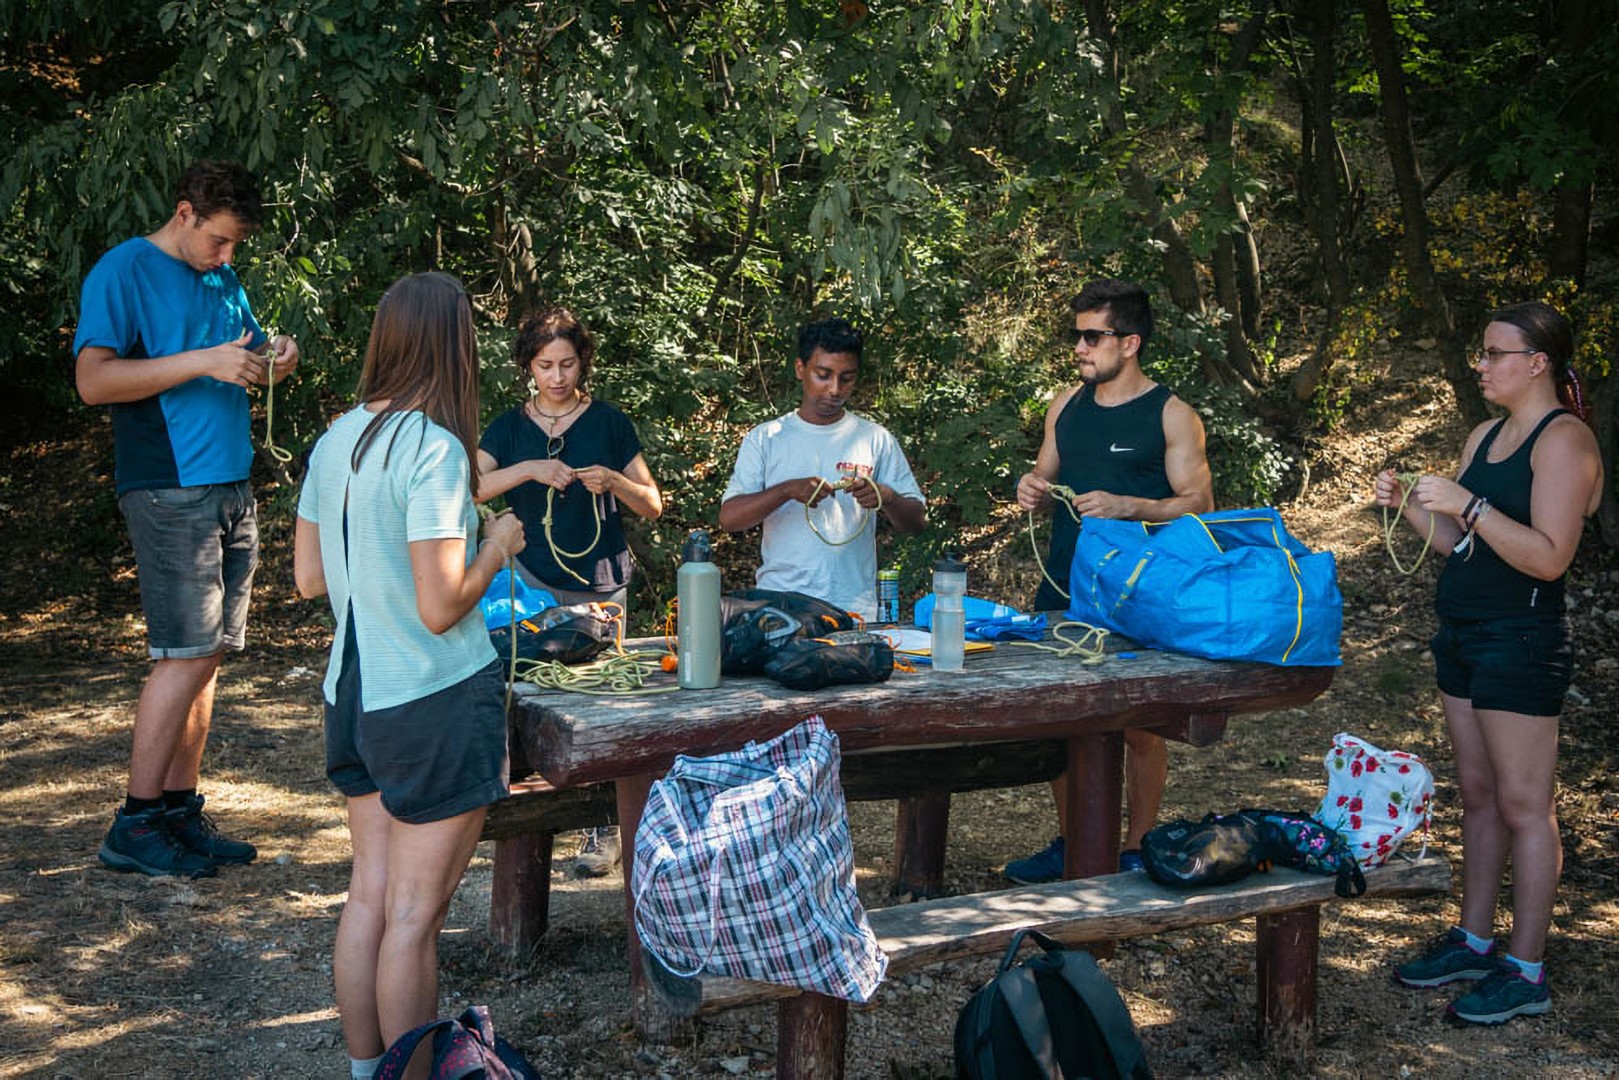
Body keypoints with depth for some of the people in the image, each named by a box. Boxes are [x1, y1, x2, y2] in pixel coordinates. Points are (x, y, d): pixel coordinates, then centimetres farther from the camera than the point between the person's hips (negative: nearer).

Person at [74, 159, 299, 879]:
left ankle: (180, 810, 13)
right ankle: (135, 827, -3)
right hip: (169, 489, -8)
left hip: (231, 488, 8)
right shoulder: (124, 271, -5)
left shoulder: (224, 278, 18)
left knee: (207, 655, 7)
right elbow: (93, 380, -15)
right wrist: (205, 362, -21)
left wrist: (269, 366, 4)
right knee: (186, 655, -11)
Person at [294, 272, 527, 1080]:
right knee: (414, 915, 2)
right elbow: (440, 609, -21)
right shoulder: (435, 449, -19)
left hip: (356, 698, 8)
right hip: (437, 706, -7)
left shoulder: (336, 439, 4)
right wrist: (496, 547, -5)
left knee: (369, 893, 15)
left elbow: (309, 578, 11)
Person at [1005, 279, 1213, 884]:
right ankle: (1071, 843, 24)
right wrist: (1033, 490, -2)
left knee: (1139, 729, 2)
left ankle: (1135, 849, 15)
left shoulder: (1171, 415, -5)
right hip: (1064, 589, 5)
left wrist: (1127, 506, -21)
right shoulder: (1067, 405, 12)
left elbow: (1199, 504, -7)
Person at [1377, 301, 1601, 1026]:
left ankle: (1525, 972, 3)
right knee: (1479, 795, 14)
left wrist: (1467, 504, -25)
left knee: (1524, 805, -3)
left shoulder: (1564, 439, -12)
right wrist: (1409, 505, 3)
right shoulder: (1484, 436, 15)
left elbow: (1549, 557, -21)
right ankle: (1473, 942, 24)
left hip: (1520, 640, -9)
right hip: (1462, 634, 9)